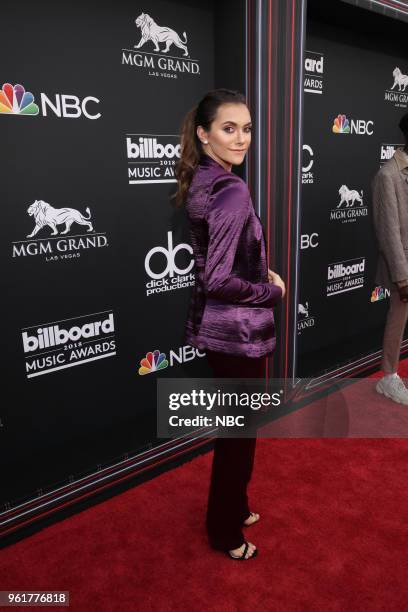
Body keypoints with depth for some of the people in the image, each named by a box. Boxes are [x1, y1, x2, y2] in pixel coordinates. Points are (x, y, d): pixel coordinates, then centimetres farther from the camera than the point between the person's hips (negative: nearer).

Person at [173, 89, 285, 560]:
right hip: (237, 331, -9)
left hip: (215, 326, 9)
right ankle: (226, 532, 33)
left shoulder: (199, 181, 7)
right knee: (239, 432, 10)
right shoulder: (232, 191, -22)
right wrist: (274, 291, -11)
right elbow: (220, 280, -27)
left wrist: (262, 272, 7)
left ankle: (233, 509, 46)